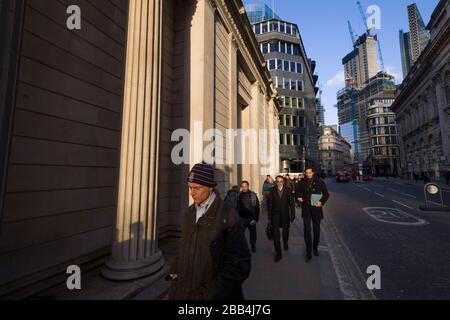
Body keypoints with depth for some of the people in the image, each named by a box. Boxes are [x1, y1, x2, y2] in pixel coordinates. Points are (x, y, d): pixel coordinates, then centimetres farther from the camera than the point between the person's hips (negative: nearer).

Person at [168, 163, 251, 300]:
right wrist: (175, 271, 1)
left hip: (214, 293, -5)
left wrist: (214, 293, -17)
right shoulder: (190, 212, 2)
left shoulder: (227, 215, -18)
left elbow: (240, 263, -17)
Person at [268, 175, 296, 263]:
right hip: (275, 214, -1)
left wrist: (292, 214, -2)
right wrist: (269, 217, -1)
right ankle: (278, 254, 6)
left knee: (285, 230, 19)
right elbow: (270, 204, -1)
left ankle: (285, 244, 50)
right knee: (275, 233, -4)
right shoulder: (272, 190, -5)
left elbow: (291, 203, 0)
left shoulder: (288, 190, -4)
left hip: (285, 214, 1)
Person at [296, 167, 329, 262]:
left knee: (316, 230, 15)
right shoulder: (302, 182, -1)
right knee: (307, 230, -3)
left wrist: (321, 202, -13)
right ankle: (309, 253, 8)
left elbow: (326, 194, 3)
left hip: (316, 208, 0)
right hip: (306, 209, 0)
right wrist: (299, 197, -11)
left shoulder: (320, 182, -4)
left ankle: (315, 247, 38)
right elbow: (298, 193, 11)